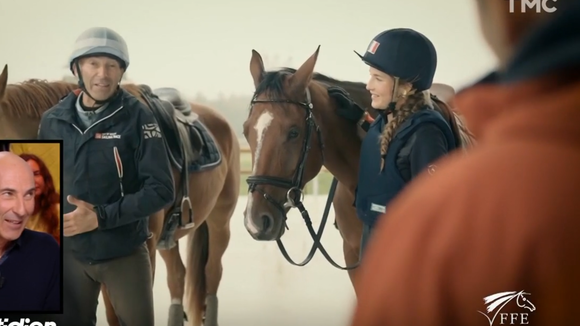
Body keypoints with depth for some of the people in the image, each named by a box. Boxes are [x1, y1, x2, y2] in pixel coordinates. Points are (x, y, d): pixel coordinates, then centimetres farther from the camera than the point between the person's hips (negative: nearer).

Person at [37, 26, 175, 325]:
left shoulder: (137, 118, -13)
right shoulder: (52, 121, -2)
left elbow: (161, 189, -17)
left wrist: (101, 217, -24)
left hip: (125, 253, -3)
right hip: (70, 252, 3)